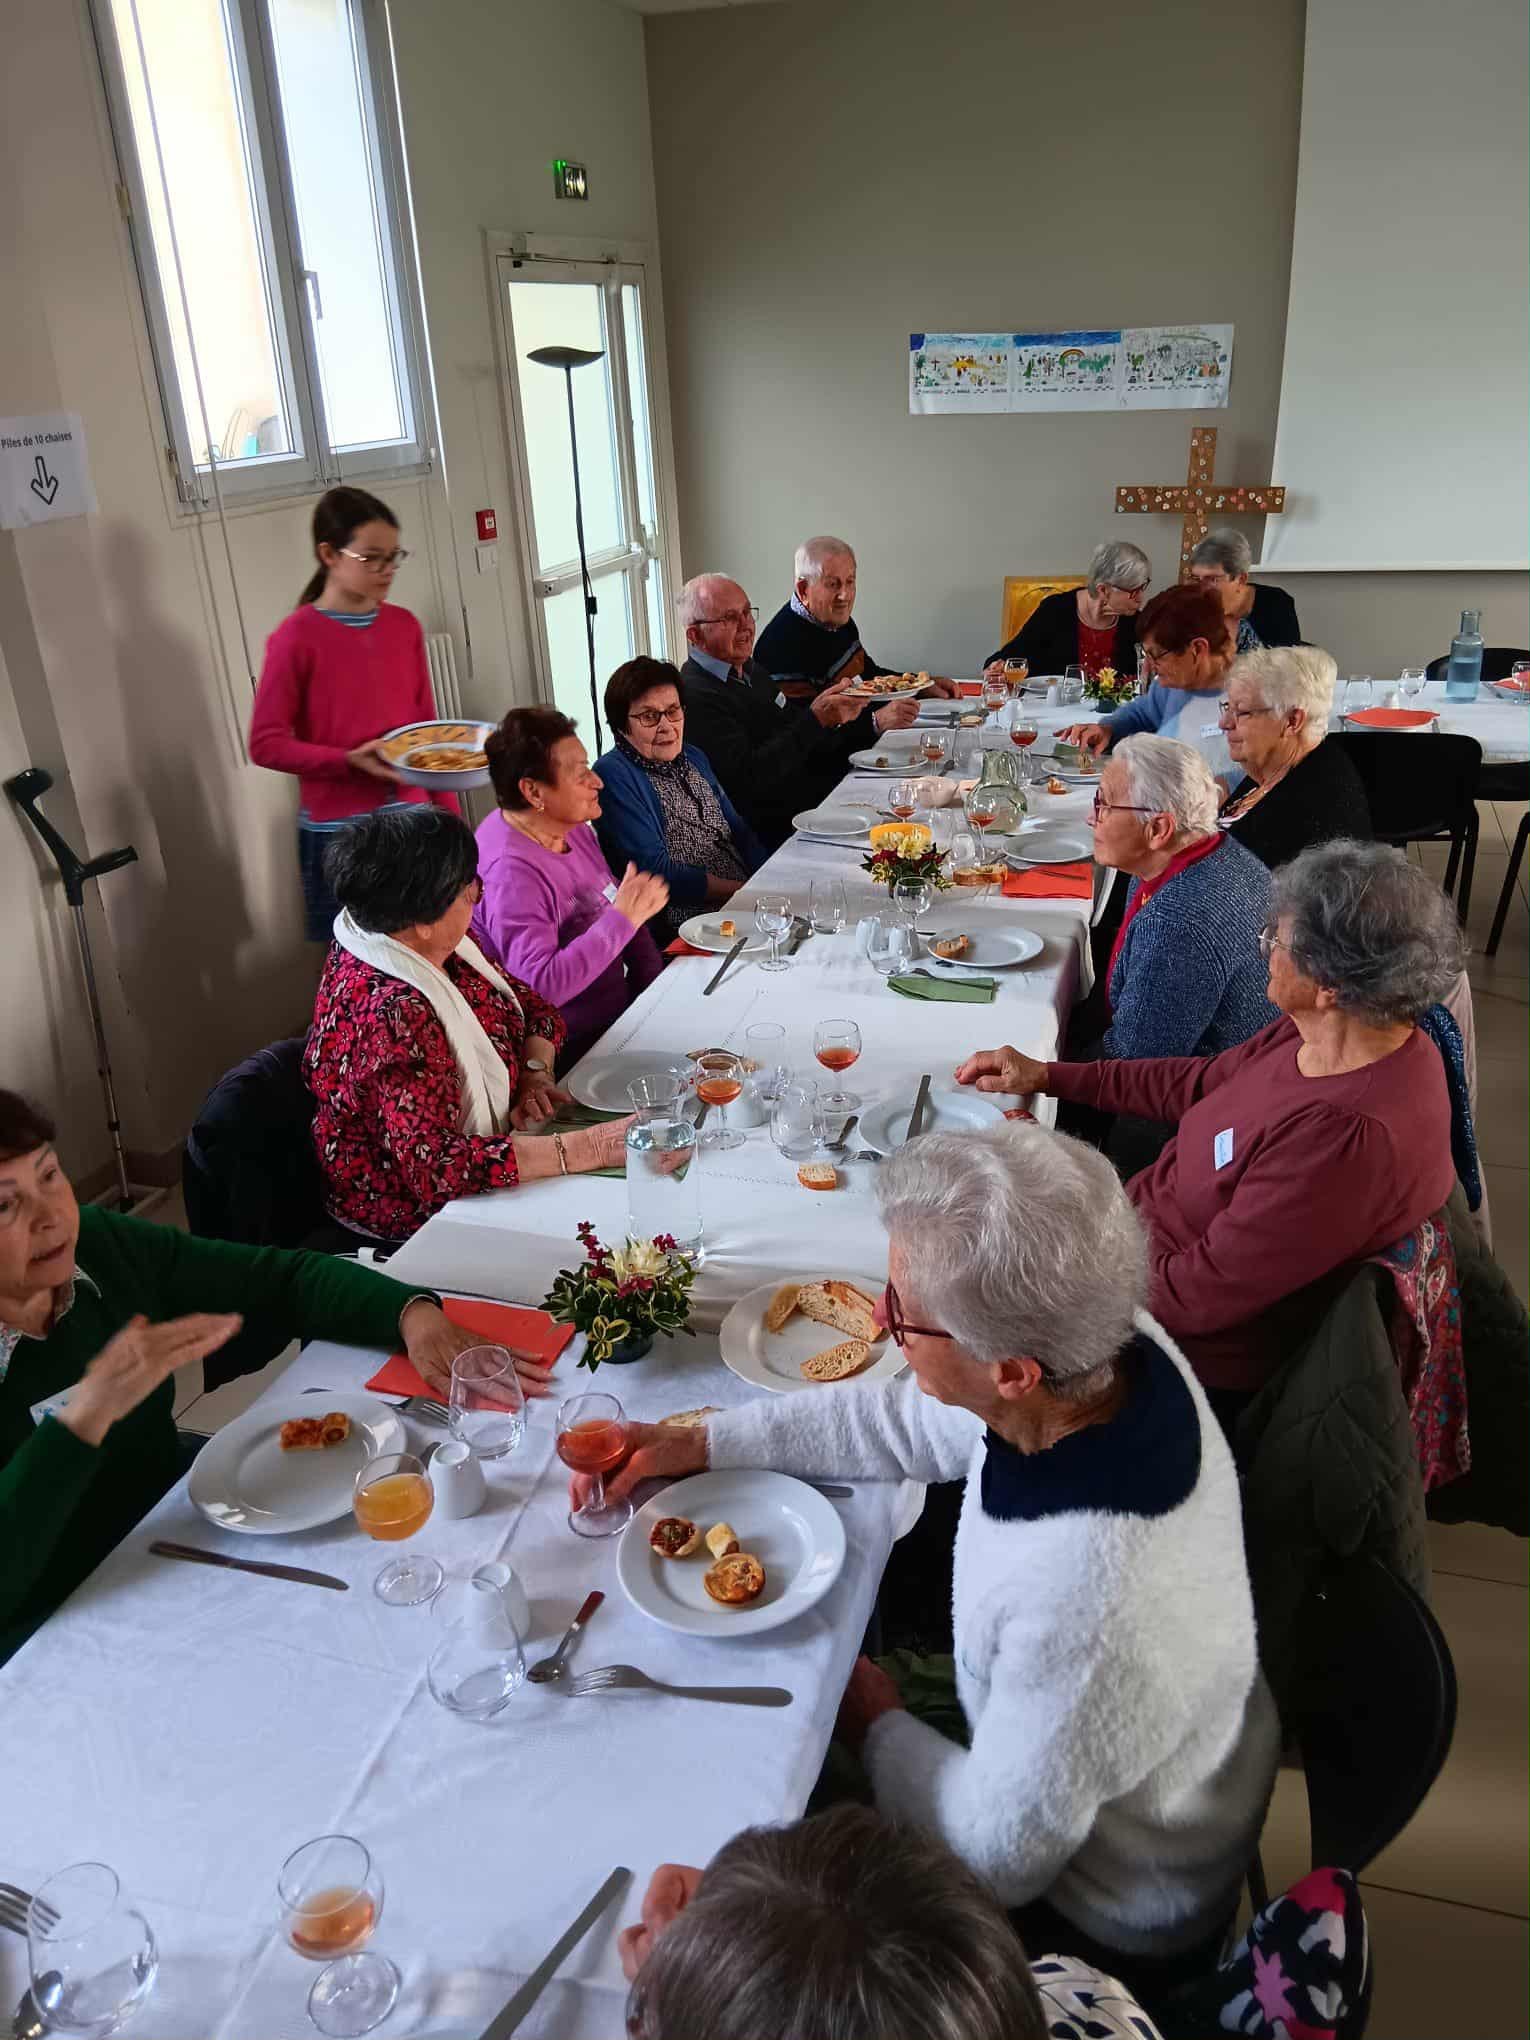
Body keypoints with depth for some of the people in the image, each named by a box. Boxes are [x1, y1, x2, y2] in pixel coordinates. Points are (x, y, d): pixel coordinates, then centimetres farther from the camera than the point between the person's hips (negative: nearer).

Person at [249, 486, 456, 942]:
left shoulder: (405, 626, 6)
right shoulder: (297, 638, -9)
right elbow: (266, 744, -8)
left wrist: (450, 818, 8)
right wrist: (350, 760, -21)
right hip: (338, 833, -4)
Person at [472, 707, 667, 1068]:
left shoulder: (571, 828, 5)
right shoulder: (512, 872, -24)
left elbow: (611, 908, 16)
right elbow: (541, 985, -32)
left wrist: (655, 985, 3)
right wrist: (624, 917, -30)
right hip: (575, 1048, -9)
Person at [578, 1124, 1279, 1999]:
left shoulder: (1088, 1601, -45)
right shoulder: (1114, 1343, -23)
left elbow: (999, 1857, -26)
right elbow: (909, 1422, -4)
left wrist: (877, 1723, -9)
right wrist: (703, 1443, -5)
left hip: (1099, 1920, -5)